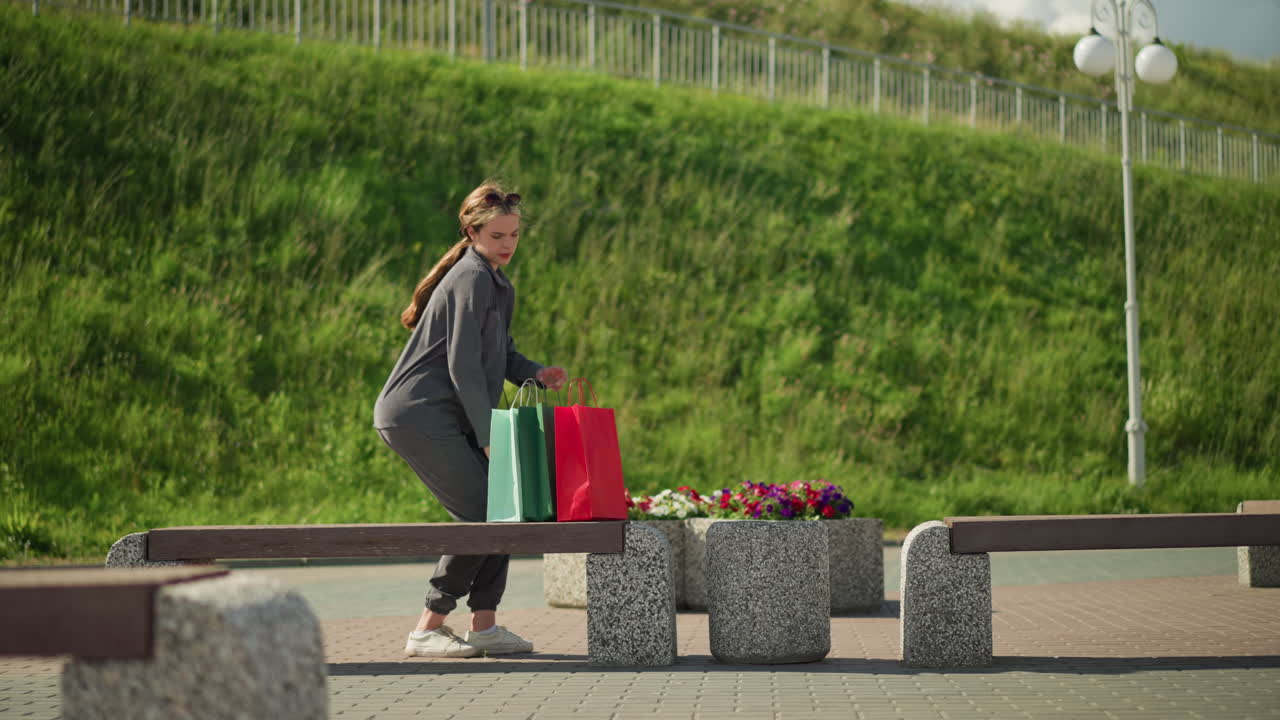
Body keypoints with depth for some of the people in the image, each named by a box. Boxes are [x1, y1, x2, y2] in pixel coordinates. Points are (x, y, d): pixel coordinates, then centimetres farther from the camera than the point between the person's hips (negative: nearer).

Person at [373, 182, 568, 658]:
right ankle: (429, 629, -3)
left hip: (443, 418, 10)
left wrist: (535, 374, 2)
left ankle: (485, 626, 9)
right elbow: (462, 364, -18)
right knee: (480, 516, -11)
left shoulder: (498, 285, 18)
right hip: (419, 416, -10)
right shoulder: (472, 279, -13)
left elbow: (499, 353, 23)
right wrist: (488, 435, -17)